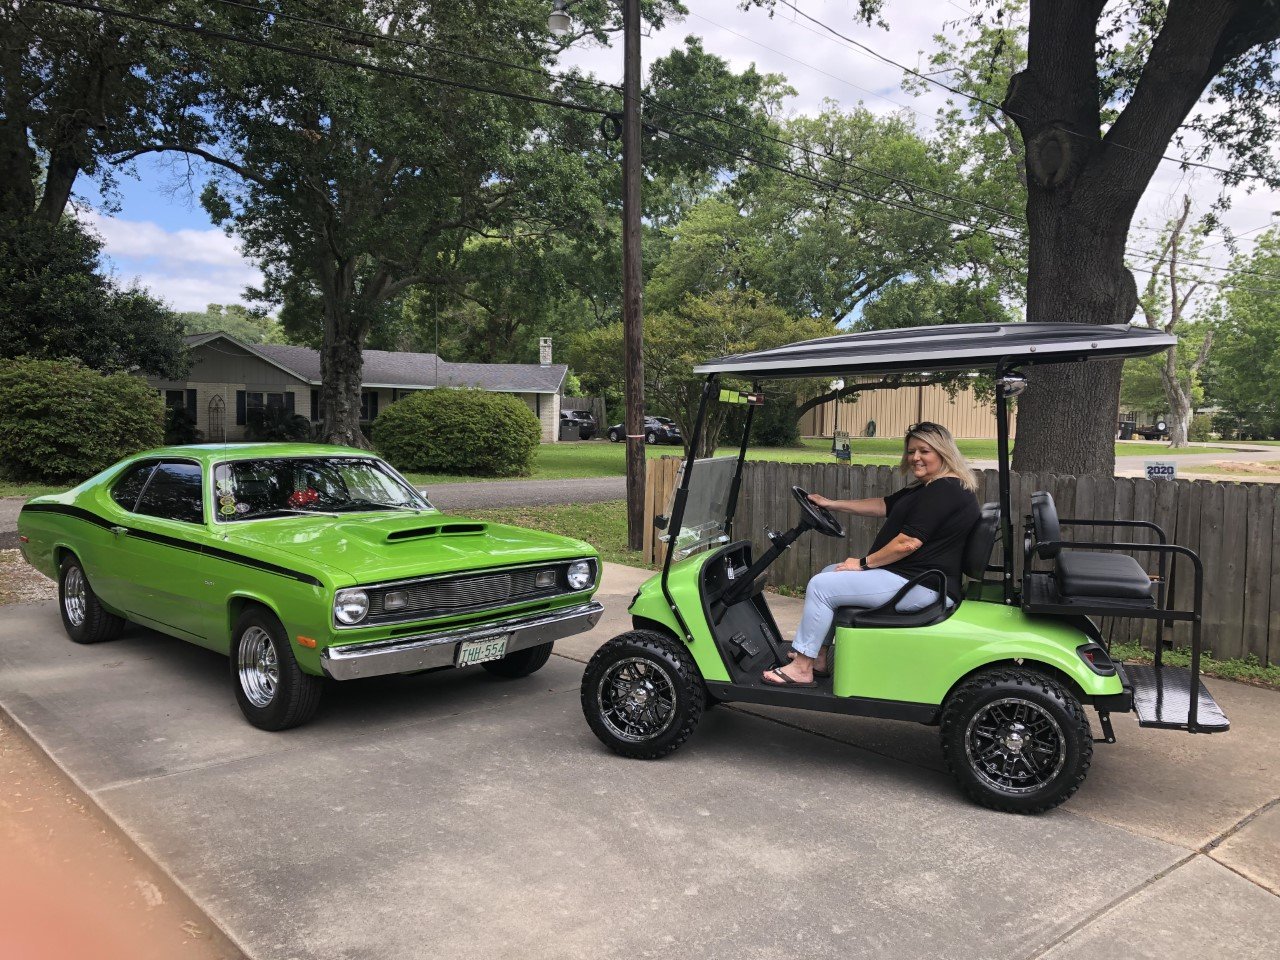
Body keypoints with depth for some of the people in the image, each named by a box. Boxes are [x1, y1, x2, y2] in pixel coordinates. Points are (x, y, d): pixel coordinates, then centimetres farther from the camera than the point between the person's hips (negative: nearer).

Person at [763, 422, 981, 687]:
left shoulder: (945, 490, -18)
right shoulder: (926, 487, 16)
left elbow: (908, 543, -23)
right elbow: (884, 505, 21)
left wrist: (864, 563, -13)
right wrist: (831, 504, 20)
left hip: (919, 586, -12)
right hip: (909, 574, 12)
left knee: (821, 586, -14)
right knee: (830, 573, 18)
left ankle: (801, 669, -6)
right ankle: (819, 659, 17)